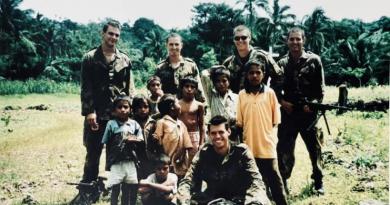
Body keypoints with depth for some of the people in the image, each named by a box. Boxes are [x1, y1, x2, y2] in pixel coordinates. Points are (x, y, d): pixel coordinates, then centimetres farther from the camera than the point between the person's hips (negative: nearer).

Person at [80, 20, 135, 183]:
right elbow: (86, 87, -3)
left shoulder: (124, 59, 9)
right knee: (93, 152, 5)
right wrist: (89, 111, -12)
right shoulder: (90, 57, 2)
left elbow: (130, 88, 9)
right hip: (97, 114, -2)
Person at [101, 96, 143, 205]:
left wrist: (134, 139, -18)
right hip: (116, 162, -2)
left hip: (130, 162, 3)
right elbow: (107, 144, -1)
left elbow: (141, 140, 4)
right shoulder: (111, 124, -3)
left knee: (128, 189, 12)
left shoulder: (134, 124, 3)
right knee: (115, 189, 5)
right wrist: (108, 162, -2)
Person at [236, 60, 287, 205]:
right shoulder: (241, 95, 4)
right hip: (249, 146, 2)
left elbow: (275, 120, 3)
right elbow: (240, 122, 7)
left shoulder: (270, 93, 0)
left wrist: (264, 133, 0)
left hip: (267, 146, -2)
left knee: (274, 179, 4)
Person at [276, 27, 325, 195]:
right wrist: (282, 101, -7)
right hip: (288, 112, 1)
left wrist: (313, 103, -13)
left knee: (315, 148, 8)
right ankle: (283, 181, 18)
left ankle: (318, 182, 24)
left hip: (309, 112, 0)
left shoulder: (314, 60, 1)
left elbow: (320, 88, 1)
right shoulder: (282, 63, 5)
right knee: (285, 149, 3)